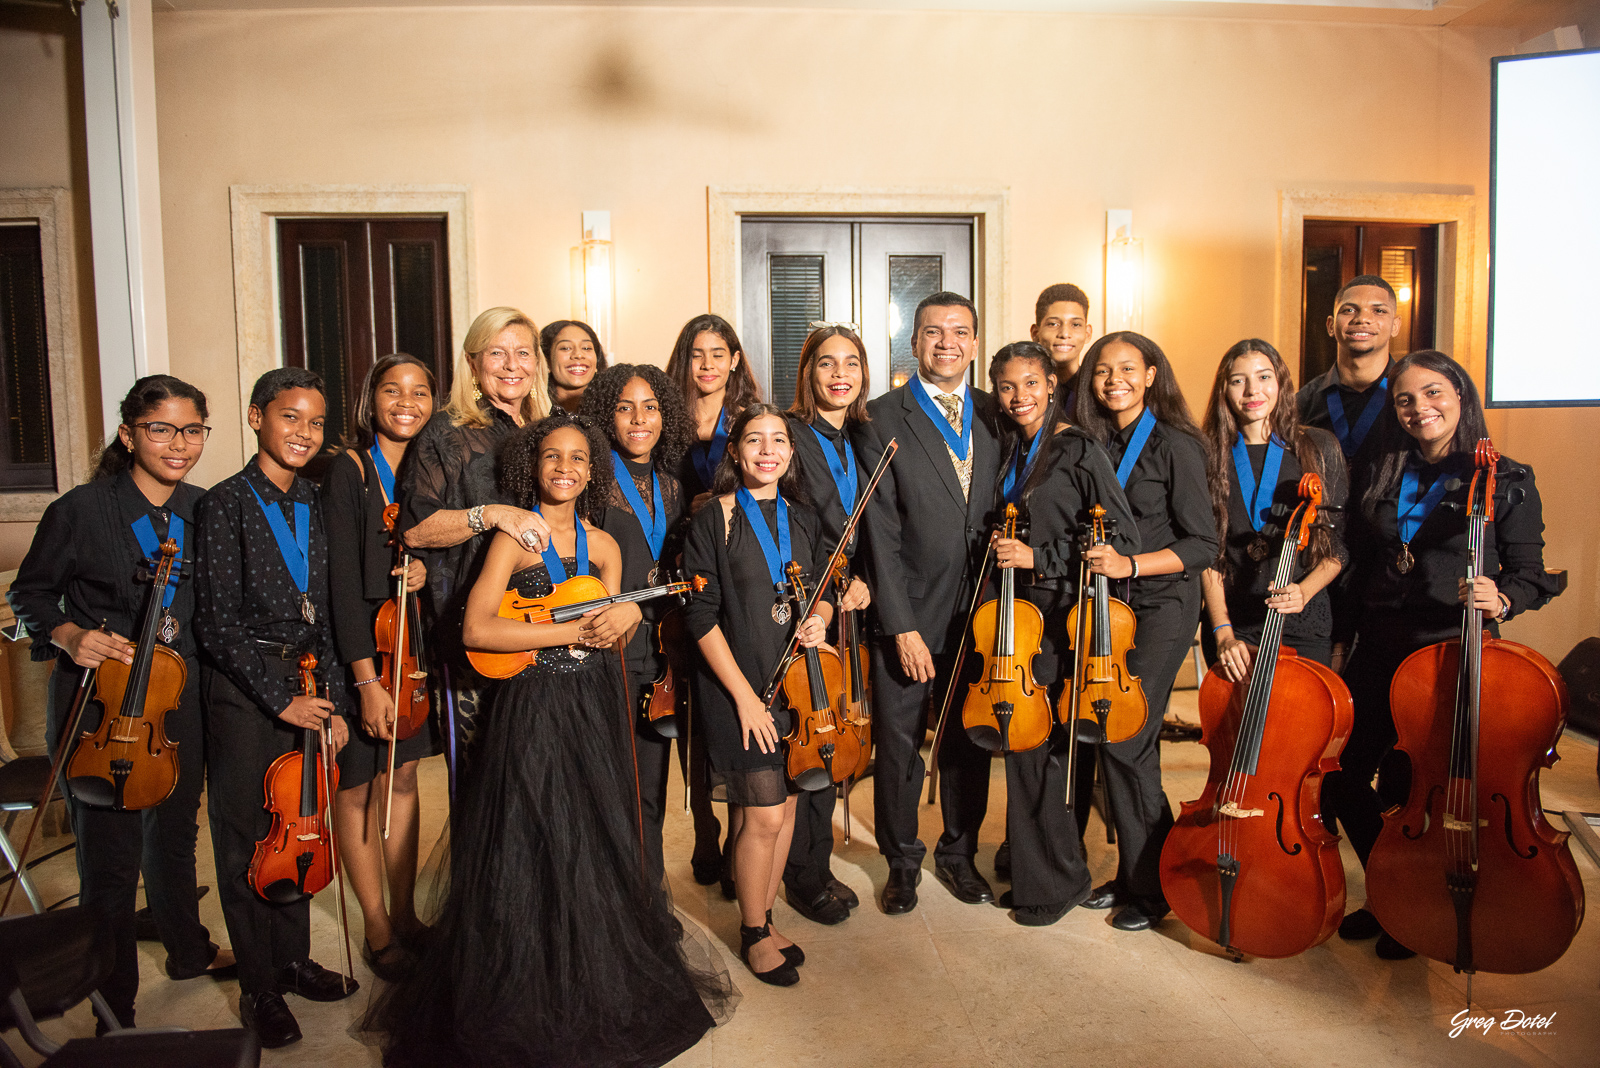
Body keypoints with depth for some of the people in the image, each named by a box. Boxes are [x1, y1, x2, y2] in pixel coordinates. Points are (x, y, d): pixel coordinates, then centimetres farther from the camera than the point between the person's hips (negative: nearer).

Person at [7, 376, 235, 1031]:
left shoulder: (204, 513, 1)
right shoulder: (81, 511, -10)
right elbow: (30, 595, -1)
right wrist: (69, 635, -19)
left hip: (182, 702, 4)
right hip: (99, 706, -4)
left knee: (175, 833, 22)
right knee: (111, 859, 2)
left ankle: (189, 951, 44)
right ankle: (115, 1013, 19)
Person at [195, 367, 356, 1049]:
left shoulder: (314, 507, 7)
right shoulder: (227, 505, -9)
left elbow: (326, 615, 8)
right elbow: (219, 623, -12)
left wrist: (331, 703, 3)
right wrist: (280, 698, -13)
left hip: (304, 684, 5)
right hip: (243, 689, -5)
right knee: (246, 837, 5)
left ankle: (294, 959, 30)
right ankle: (259, 986, 19)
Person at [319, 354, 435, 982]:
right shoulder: (350, 470, -11)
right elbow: (343, 578, -16)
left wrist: (427, 567, -11)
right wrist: (367, 678, -20)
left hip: (412, 640, 5)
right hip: (358, 645, -5)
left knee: (403, 775, 13)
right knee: (358, 785, 5)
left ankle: (405, 916, 25)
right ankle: (377, 929, 19)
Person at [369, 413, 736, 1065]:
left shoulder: (602, 545, 7)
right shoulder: (514, 537, -7)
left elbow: (605, 637, 11)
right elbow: (477, 630, -18)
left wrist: (625, 616, -12)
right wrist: (572, 631, -17)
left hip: (595, 713, 5)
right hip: (532, 710, -4)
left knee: (597, 850, 11)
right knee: (533, 856, 1)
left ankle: (598, 984, 30)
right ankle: (534, 1001, 21)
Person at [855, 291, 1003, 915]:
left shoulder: (995, 417, 7)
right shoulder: (882, 421, -6)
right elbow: (881, 533, -11)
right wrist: (902, 626, -14)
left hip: (978, 612, 4)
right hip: (908, 614, -3)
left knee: (970, 740, 15)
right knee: (898, 746, 9)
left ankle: (959, 853, 35)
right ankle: (902, 861, 30)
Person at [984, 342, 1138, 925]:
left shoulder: (1080, 451, -9)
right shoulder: (1011, 451, 12)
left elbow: (1122, 539, -13)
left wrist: (1038, 557, -17)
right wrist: (1003, 548, 3)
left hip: (1062, 618, -6)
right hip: (1018, 613, 6)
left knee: (1037, 747, -2)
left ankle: (1056, 881, 16)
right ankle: (1029, 870, 24)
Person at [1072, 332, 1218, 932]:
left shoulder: (1173, 444, -8)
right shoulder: (1094, 444, 9)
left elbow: (1201, 545, -10)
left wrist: (1129, 564, -20)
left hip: (1160, 606, -5)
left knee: (1124, 740, -10)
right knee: (1117, 740, 7)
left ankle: (1154, 884, 7)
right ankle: (1132, 872, 22)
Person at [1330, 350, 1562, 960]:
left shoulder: (1507, 482, -2)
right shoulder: (1382, 474, 11)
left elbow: (1529, 576, -4)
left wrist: (1499, 600, -25)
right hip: (1379, 647, 5)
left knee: (1411, 789, 0)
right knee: (1341, 773, 4)